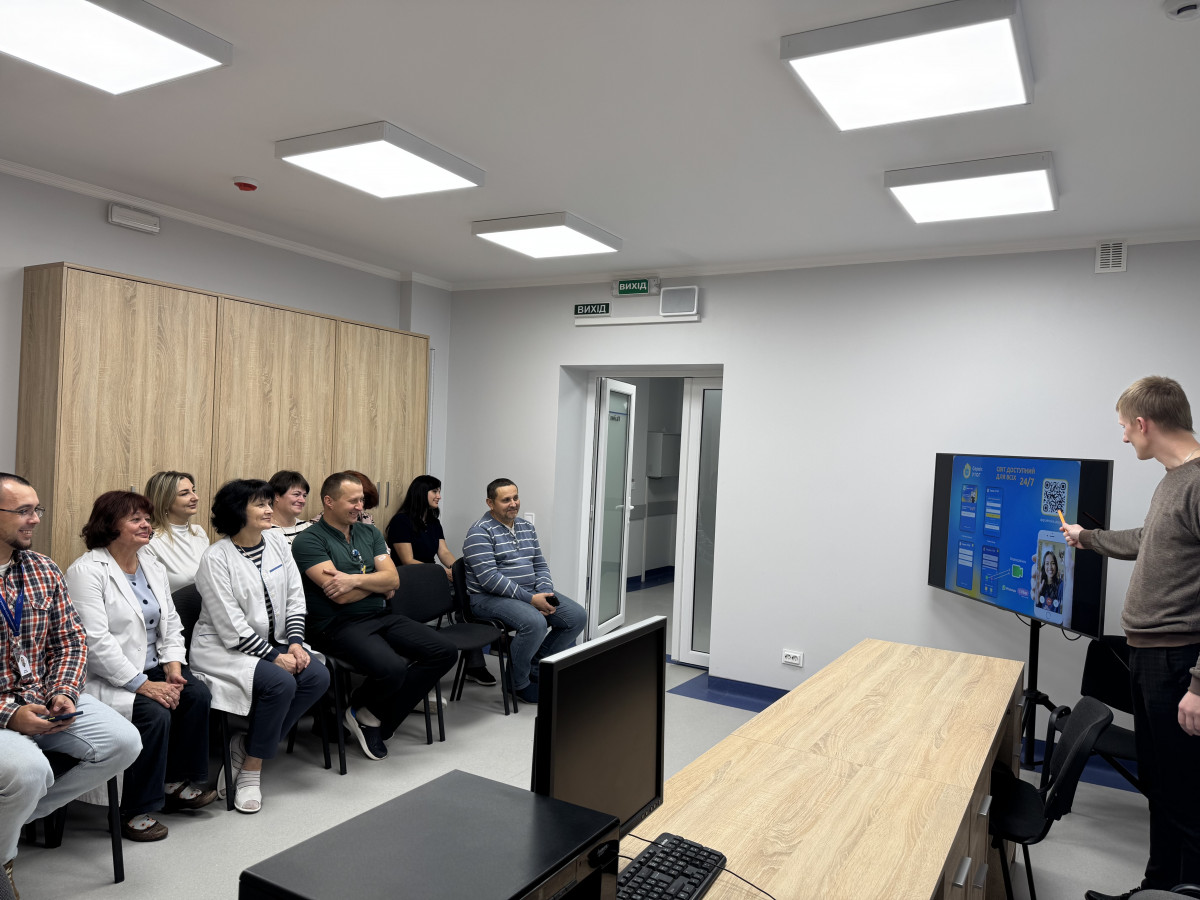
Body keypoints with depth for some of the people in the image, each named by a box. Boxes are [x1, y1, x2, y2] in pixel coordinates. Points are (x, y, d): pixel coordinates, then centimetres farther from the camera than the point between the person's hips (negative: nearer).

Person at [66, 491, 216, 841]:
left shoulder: (153, 566, 11)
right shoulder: (87, 571, -14)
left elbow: (170, 622, 14)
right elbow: (95, 640, -21)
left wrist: (172, 663, -5)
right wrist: (141, 684, -24)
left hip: (148, 669, 8)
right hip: (105, 678, -7)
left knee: (196, 693, -14)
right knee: (155, 712, -27)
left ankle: (176, 781, 4)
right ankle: (136, 811, -11)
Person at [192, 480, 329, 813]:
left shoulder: (277, 541, 4)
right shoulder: (216, 558, -14)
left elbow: (295, 598, 6)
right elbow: (231, 627, -18)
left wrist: (294, 643, -8)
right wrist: (274, 656, -19)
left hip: (271, 644, 7)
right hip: (223, 648, -6)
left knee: (318, 676, -17)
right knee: (280, 682, -29)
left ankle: (246, 745, 0)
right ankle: (250, 772, -7)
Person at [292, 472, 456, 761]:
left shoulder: (370, 533, 16)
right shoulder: (308, 541, -5)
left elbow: (393, 579, 3)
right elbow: (340, 596, -15)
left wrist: (356, 579, -14)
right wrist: (377, 582, -1)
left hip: (382, 616, 7)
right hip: (340, 625, -7)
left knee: (445, 652, -9)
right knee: (392, 668, -34)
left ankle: (375, 719, 1)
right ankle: (359, 710, 5)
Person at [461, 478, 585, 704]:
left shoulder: (526, 527, 13)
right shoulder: (480, 532, -12)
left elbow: (540, 564, 15)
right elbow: (489, 578, -21)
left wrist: (545, 593, -7)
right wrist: (530, 599, -22)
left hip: (531, 593, 8)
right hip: (490, 597, -8)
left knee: (578, 617, -5)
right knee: (534, 623, -34)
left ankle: (535, 666, 11)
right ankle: (520, 682, -8)